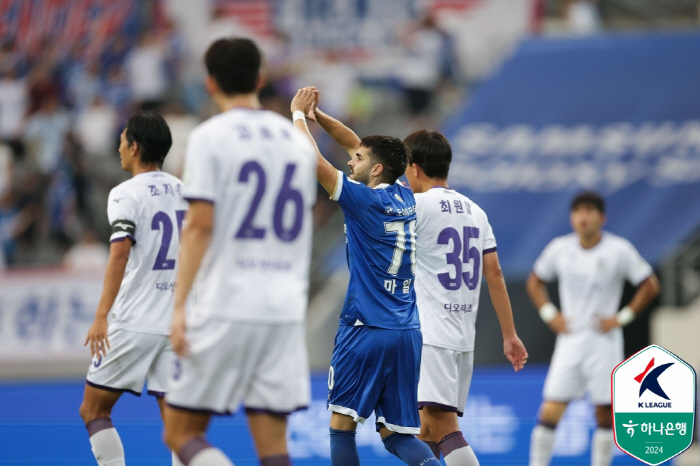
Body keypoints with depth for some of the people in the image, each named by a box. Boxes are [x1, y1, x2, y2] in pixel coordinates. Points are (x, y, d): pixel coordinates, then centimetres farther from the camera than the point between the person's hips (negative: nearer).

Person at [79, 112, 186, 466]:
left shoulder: (126, 194, -8)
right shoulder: (183, 191, 12)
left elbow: (120, 253, -21)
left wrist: (101, 316, -25)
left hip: (133, 324, -6)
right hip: (177, 323, 6)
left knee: (93, 410, 7)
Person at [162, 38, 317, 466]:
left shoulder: (210, 137, -3)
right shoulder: (298, 139, 13)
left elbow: (200, 225, -10)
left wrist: (179, 305, -11)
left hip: (225, 307, -5)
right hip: (285, 311, 5)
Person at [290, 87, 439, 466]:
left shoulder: (363, 199, -10)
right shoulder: (405, 198, 10)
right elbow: (356, 143, 22)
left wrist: (299, 113, 4)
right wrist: (317, 114, 19)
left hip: (366, 330, -7)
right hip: (407, 333, 7)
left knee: (341, 424, 4)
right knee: (396, 433, 7)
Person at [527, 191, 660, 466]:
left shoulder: (619, 250, -5)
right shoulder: (560, 248, 3)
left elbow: (650, 286, 0)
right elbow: (535, 282, 17)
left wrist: (621, 318, -5)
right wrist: (550, 315, 4)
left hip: (603, 341, -2)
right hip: (569, 339, 2)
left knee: (605, 412, 1)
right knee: (550, 410, -7)